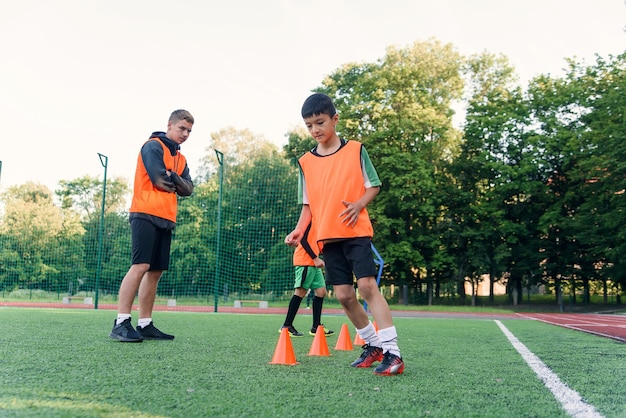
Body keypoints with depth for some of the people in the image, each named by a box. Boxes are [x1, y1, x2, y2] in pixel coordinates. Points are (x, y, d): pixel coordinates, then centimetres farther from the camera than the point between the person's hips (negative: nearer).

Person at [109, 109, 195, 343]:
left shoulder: (180, 158, 23)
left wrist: (171, 177, -8)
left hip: (166, 219, 8)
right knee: (140, 266, -16)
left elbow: (188, 189, 10)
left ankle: (145, 325, 9)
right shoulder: (153, 146, -1)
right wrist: (176, 184, 6)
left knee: (155, 271, 5)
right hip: (146, 215, -8)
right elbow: (160, 180, -13)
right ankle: (121, 323, -15)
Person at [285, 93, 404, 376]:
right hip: (327, 238, 4)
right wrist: (300, 229, -3)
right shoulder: (305, 162, 9)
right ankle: (372, 344, 22)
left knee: (367, 286, -15)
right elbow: (308, 203, 13)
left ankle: (392, 352, -12)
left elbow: (374, 186, 4)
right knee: (343, 295, 4)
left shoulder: (356, 150, 1)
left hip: (356, 232, -4)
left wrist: (359, 204, -15)